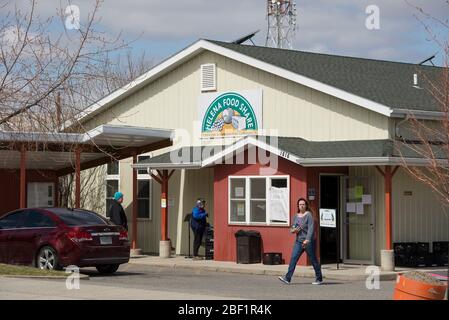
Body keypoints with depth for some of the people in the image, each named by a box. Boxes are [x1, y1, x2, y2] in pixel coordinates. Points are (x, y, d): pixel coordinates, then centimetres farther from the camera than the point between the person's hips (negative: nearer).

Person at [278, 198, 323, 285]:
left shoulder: (308, 215, -8)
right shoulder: (296, 216, 12)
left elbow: (311, 228, -18)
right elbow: (292, 229, 20)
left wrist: (307, 240, -28)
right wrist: (293, 230, -5)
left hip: (308, 242, -6)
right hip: (298, 241, 6)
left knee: (313, 260, 3)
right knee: (293, 258, -7)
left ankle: (319, 279, 16)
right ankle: (287, 278, -13)